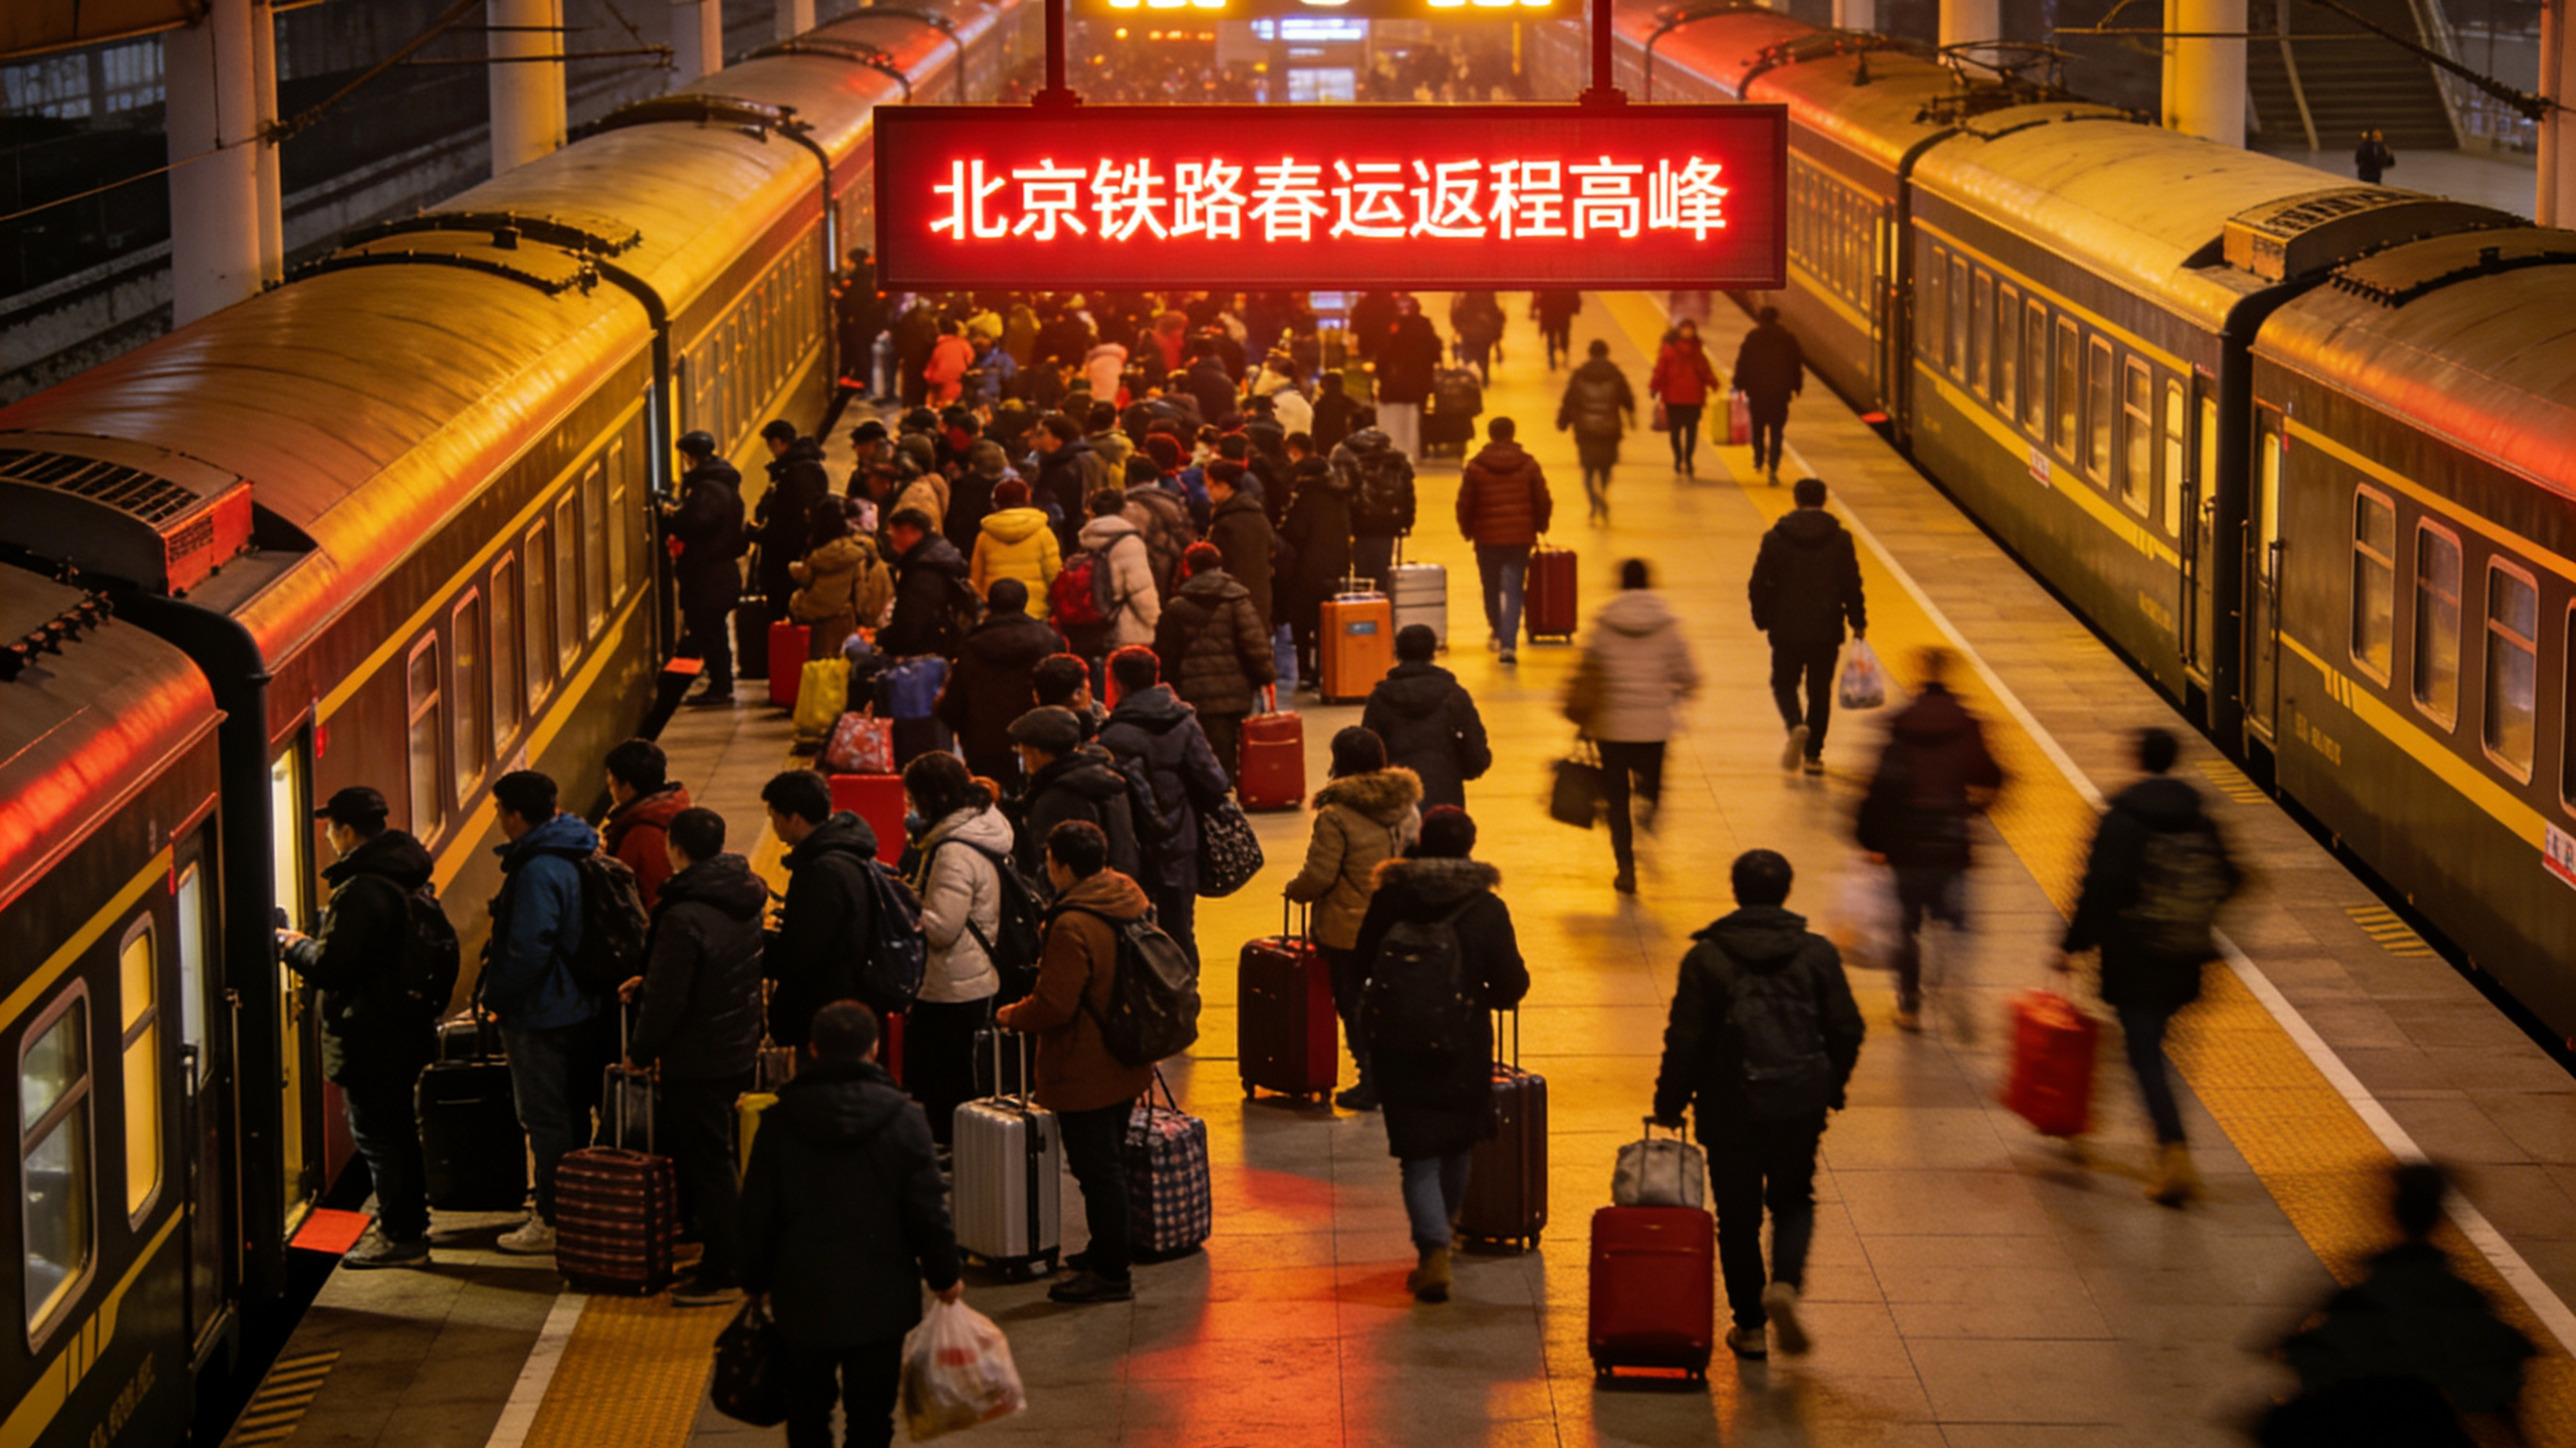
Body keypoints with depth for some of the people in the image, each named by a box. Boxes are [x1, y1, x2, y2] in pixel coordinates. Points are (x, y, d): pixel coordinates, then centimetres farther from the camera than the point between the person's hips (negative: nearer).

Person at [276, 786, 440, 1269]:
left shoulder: (360, 892, -23)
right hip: (409, 1027, 10)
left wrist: (292, 946, -4)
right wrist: (311, 944, 18)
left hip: (370, 1038, -10)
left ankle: (401, 1238, 1)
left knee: (376, 1137, -2)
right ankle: (408, 1222, 32)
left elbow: (329, 969, -24)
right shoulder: (406, 879, 8)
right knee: (400, 1130, 21)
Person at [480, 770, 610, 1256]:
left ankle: (551, 1223, 5)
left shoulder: (537, 871, -23)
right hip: (583, 1008, 10)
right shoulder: (575, 855, 7)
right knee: (573, 1114, 18)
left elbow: (528, 951, -27)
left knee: (546, 1120, -1)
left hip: (541, 1014, -10)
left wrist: (494, 996, -13)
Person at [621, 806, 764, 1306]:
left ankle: (723, 1273, 7)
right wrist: (648, 984, 20)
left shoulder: (684, 918, -24)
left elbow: (668, 1002, -20)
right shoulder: (746, 899, 3)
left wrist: (639, 1052, -4)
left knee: (707, 1164, 0)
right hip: (739, 1051, 9)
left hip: (696, 1061, -8)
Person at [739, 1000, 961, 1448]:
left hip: (802, 1297, 2)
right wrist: (944, 1276, 7)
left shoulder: (780, 1120, -4)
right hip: (880, 1299, -2)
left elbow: (756, 1214, 2)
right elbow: (928, 1209, -7)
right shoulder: (901, 1118, -10)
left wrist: (756, 1281, 17)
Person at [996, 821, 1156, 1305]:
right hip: (1126, 1063, 9)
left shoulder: (1073, 927, -26)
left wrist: (1013, 1016, -6)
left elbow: (1055, 1006, -25)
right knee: (1110, 1163, 22)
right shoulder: (1131, 898, 3)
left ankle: (1110, 1273, 8)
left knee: (1097, 1170, 0)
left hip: (1086, 1073, -9)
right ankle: (1111, 1252, 34)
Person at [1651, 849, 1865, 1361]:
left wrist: (1670, 1103, 4)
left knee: (1738, 1216, 11)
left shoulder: (1706, 958, -8)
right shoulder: (1817, 954, -1)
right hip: (1800, 1107, 1)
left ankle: (1749, 1326, 15)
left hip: (1731, 1110, -1)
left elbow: (1686, 1040, -8)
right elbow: (1847, 1030, 2)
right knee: (1794, 1201, 19)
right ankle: (1785, 1283, -7)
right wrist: (1831, 1088, 18)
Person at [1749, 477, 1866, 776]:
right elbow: (1852, 585, -3)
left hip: (1787, 629, -1)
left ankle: (1795, 725, -17)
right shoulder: (1840, 539, -3)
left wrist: (1763, 619, 9)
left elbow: (1759, 585, -4)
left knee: (1784, 683, 13)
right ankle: (1813, 754, 13)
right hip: (1826, 630, 1)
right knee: (1820, 690, 11)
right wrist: (1858, 623, 6)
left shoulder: (1775, 538, -4)